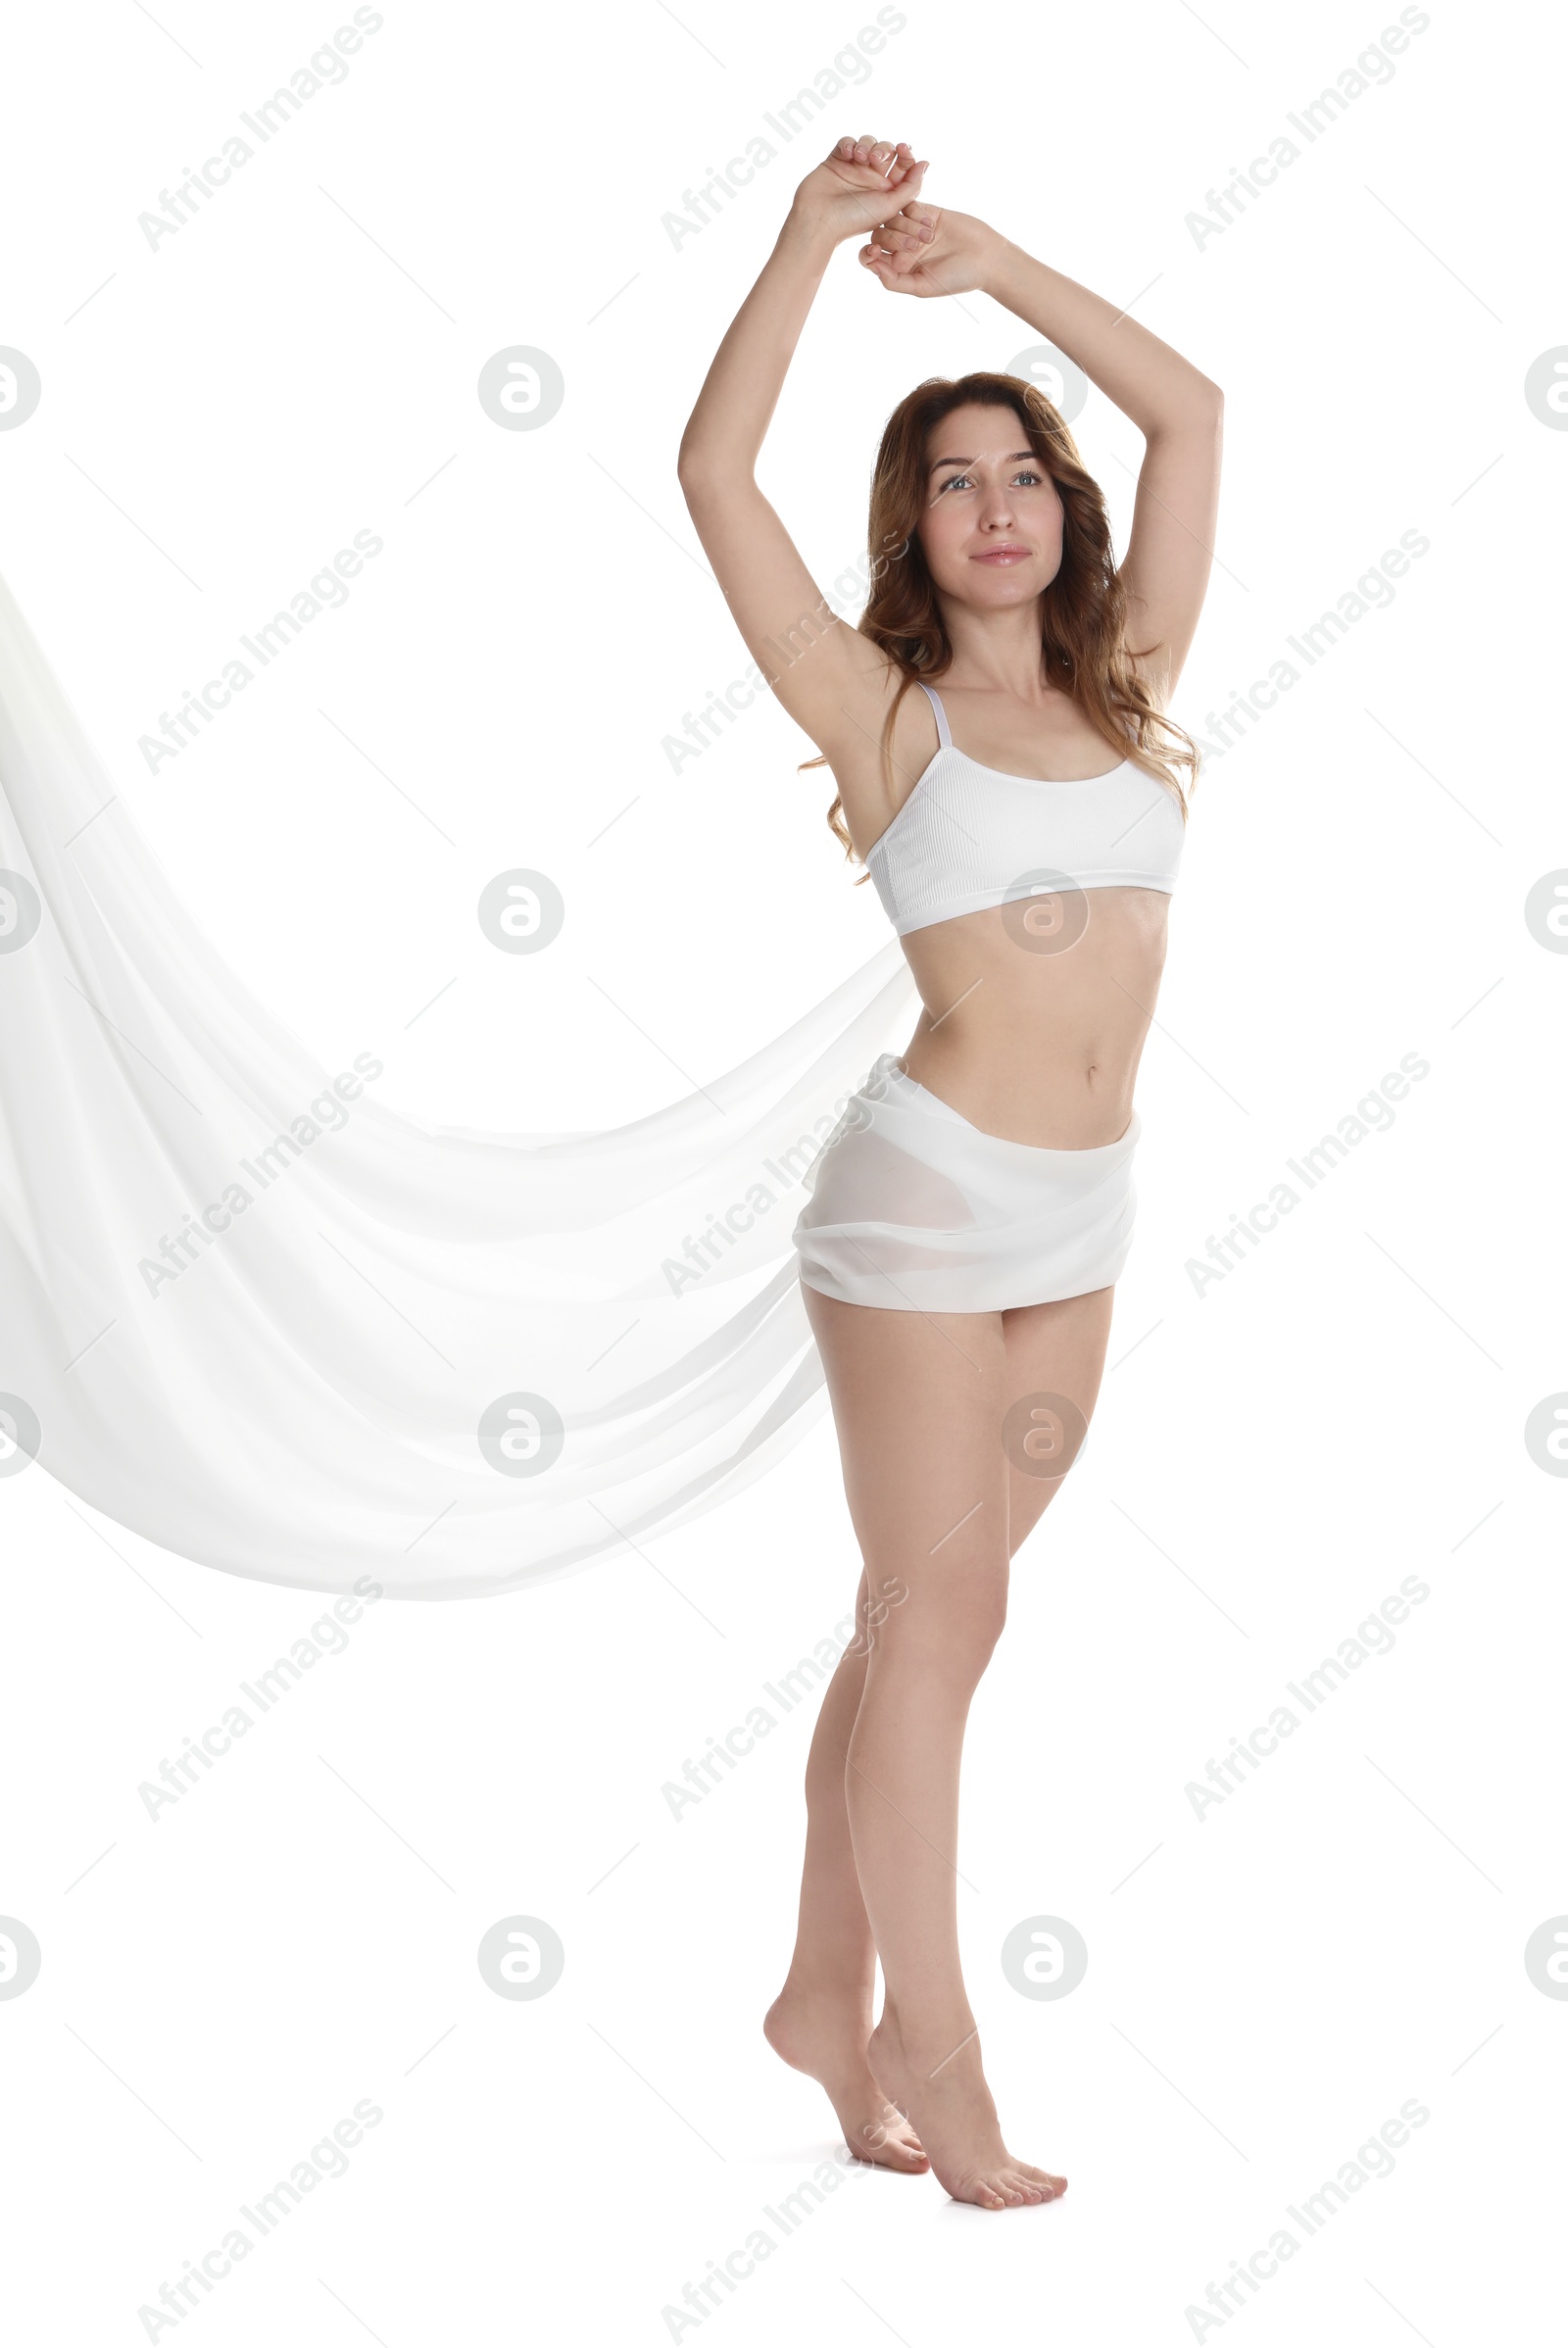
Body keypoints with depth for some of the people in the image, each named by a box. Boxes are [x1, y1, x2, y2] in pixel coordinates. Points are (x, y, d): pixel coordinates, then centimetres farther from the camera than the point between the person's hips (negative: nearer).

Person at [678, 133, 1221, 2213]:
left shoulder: (1125, 685, 9)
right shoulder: (885, 714, -2)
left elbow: (1191, 414, 12)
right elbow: (713, 472, -10)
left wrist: (1000, 265, 11)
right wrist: (812, 239, -6)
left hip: (1083, 1217, 5)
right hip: (930, 1197, -5)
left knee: (926, 1613, 12)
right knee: (939, 1619, 0)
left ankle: (827, 1996, 25)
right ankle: (931, 2046, 13)